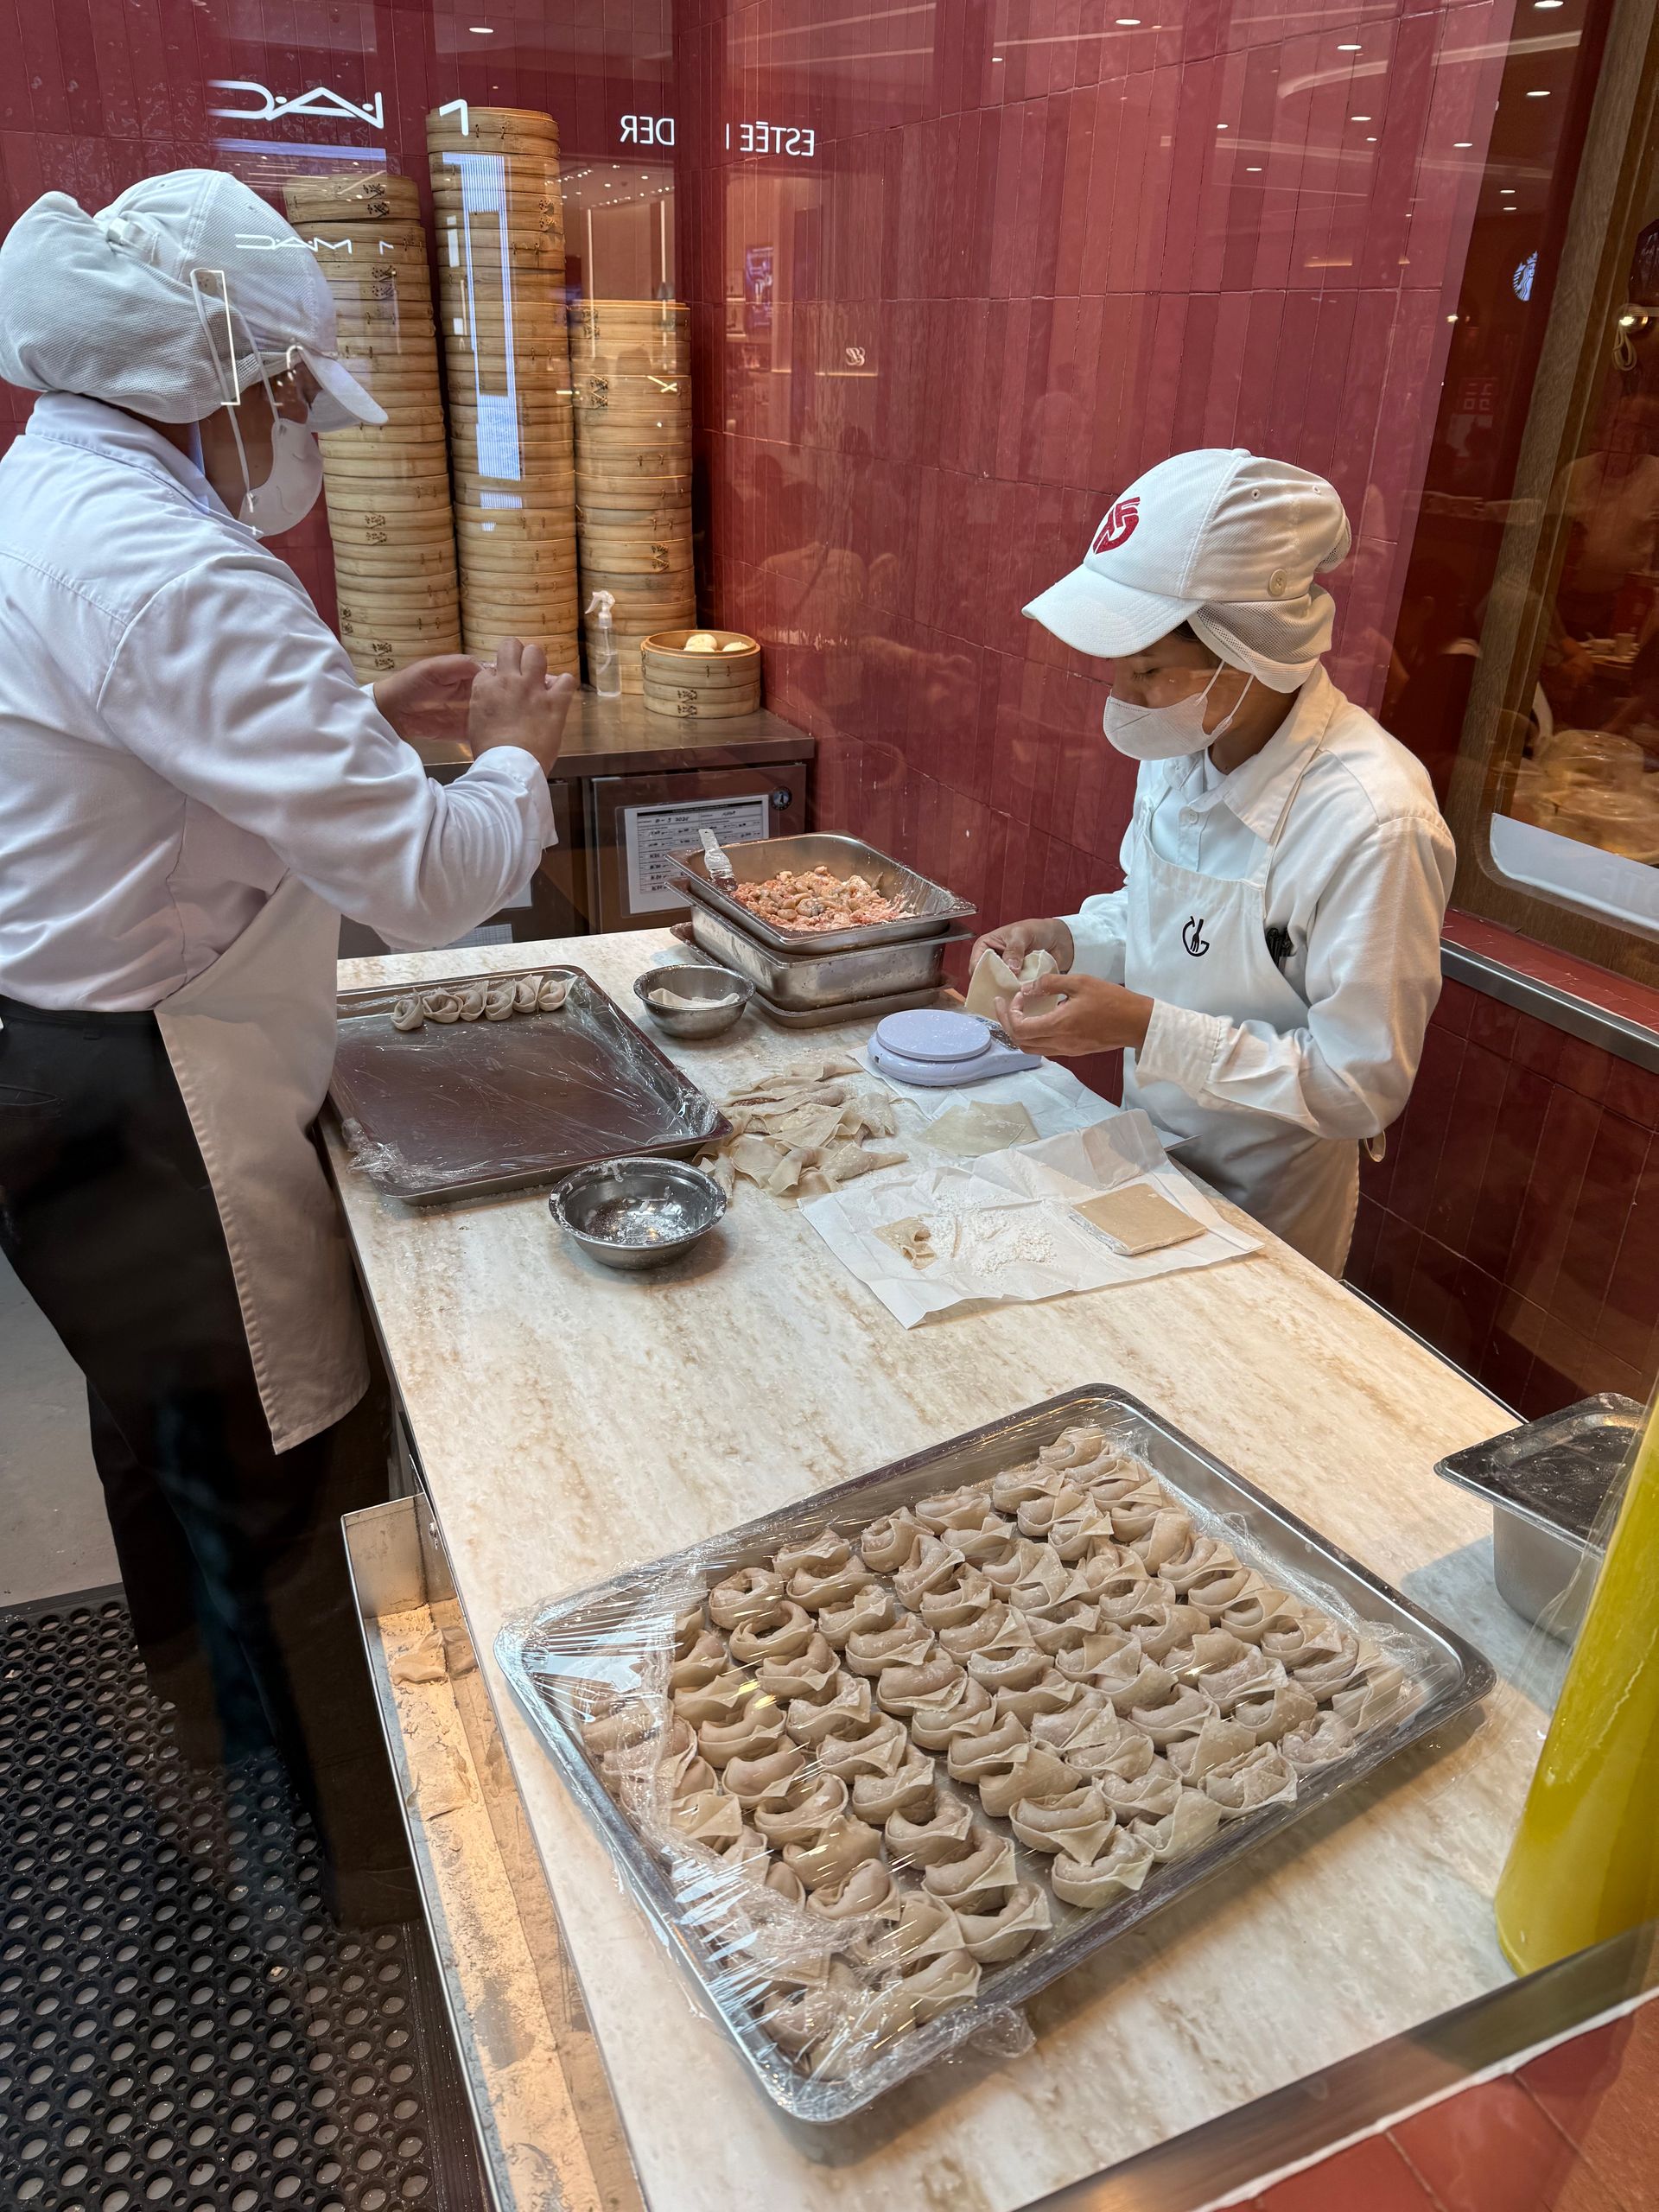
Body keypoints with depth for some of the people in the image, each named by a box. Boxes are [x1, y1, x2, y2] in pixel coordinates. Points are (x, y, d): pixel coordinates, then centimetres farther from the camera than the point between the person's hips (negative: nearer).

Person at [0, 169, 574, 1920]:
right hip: (149, 1115, -10)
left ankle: (216, 1712, 55)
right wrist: (513, 755, -8)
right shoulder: (168, 573, -25)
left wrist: (366, 717, 11)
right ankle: (344, 1855, 31)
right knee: (281, 1490, 7)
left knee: (179, 1440, 29)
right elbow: (429, 878, -28)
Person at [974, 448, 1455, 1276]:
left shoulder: (1373, 824, -31)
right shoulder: (1180, 744, -7)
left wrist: (1145, 1027, -31)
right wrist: (1067, 941, -8)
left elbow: (1360, 1085, -26)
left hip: (1263, 1206, -7)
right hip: (1151, 1149, 7)